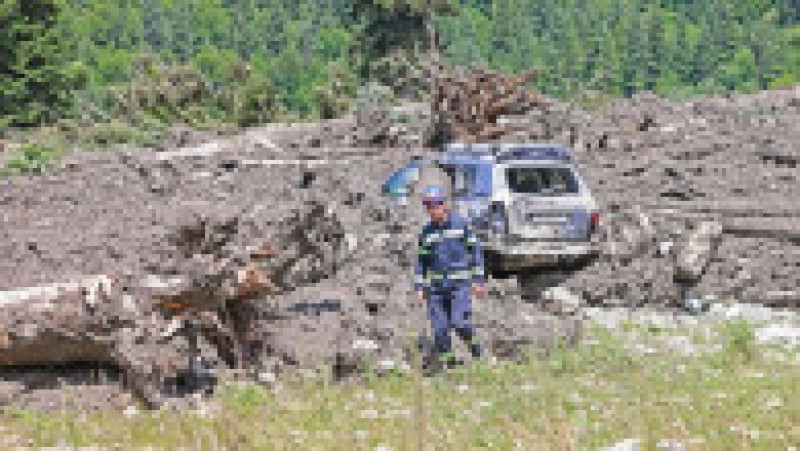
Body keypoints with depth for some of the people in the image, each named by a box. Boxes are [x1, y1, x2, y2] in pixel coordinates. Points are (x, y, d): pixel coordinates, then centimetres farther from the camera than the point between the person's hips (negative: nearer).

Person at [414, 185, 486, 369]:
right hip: (437, 285, 3)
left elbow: (475, 250, 4)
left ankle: (474, 345, 13)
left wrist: (479, 279, 0)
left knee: (459, 322, -15)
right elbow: (422, 261, 14)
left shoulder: (461, 224, 0)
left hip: (460, 283, -3)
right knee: (439, 327, -2)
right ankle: (445, 364, 9)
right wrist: (419, 287, 7)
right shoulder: (426, 232, 8)